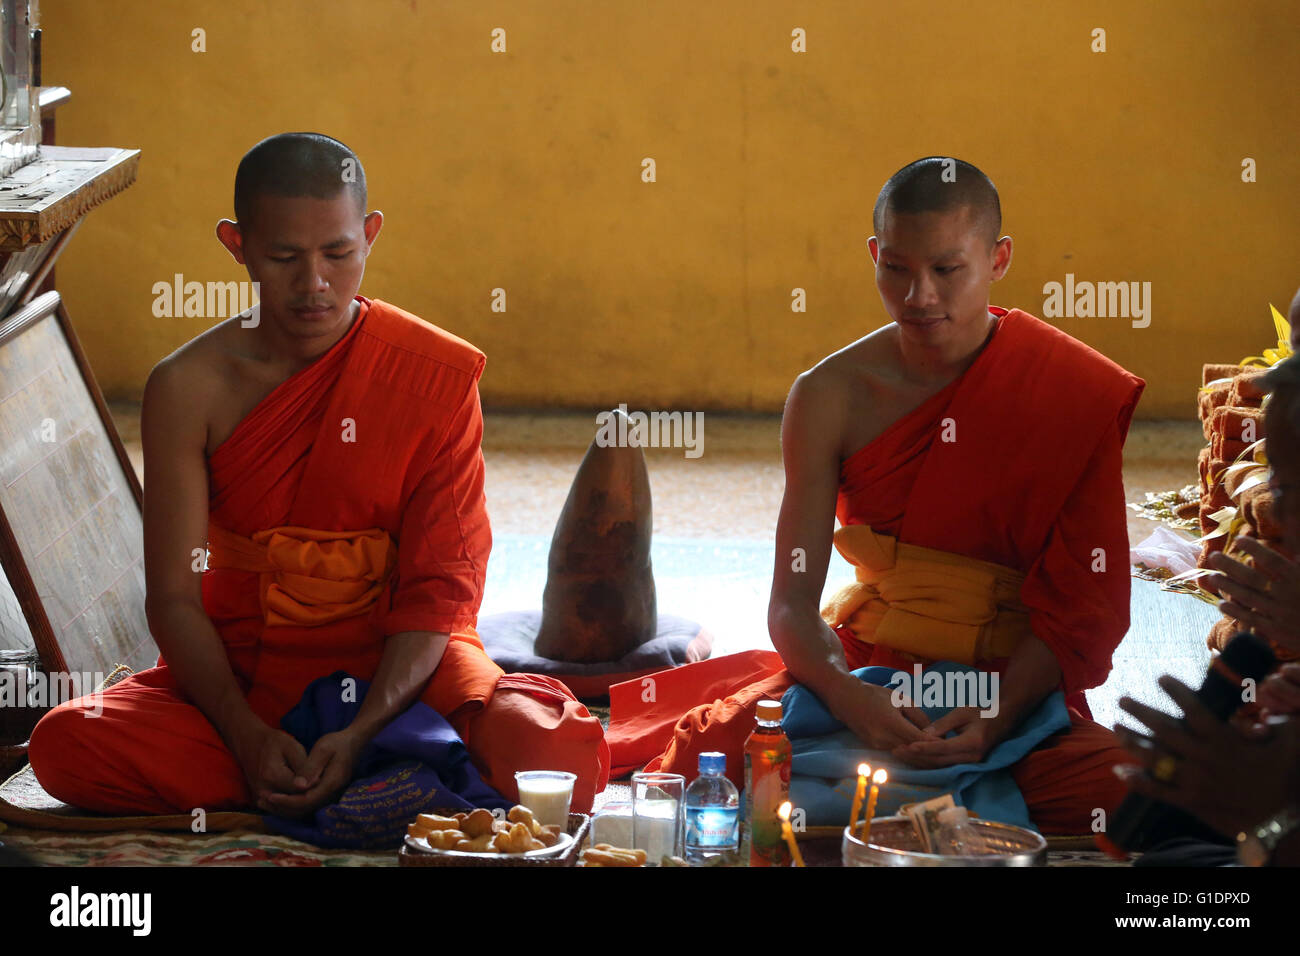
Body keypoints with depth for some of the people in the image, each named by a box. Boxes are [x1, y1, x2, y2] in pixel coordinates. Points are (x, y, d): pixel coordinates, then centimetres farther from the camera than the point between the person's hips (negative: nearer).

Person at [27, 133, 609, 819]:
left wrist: (360, 734, -23)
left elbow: (441, 585, -8)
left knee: (562, 755, -32)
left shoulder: (438, 376, -6)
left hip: (395, 665, -2)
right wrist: (246, 736, -23)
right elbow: (174, 595, -6)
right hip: (239, 672, 3)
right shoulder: (188, 387, -5)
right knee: (64, 744, -29)